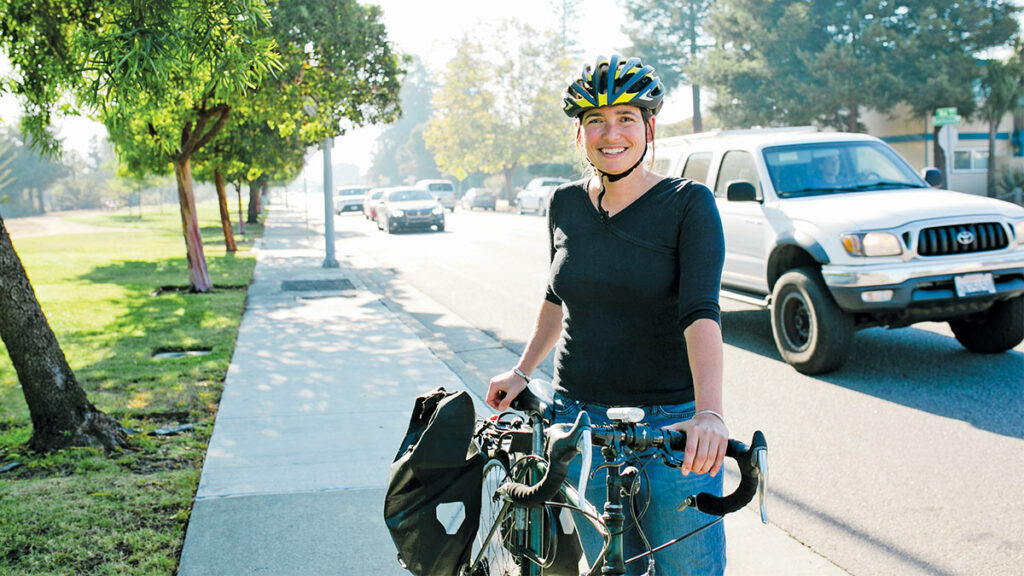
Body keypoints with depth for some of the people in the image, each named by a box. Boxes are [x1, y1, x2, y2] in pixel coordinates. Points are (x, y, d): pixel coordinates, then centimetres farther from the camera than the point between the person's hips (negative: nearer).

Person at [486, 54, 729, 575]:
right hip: (580, 420, 4)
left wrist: (709, 414, -35)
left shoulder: (688, 203, -9)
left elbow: (701, 312, -22)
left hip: (673, 427, -3)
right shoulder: (565, 205, 5)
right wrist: (522, 370, 17)